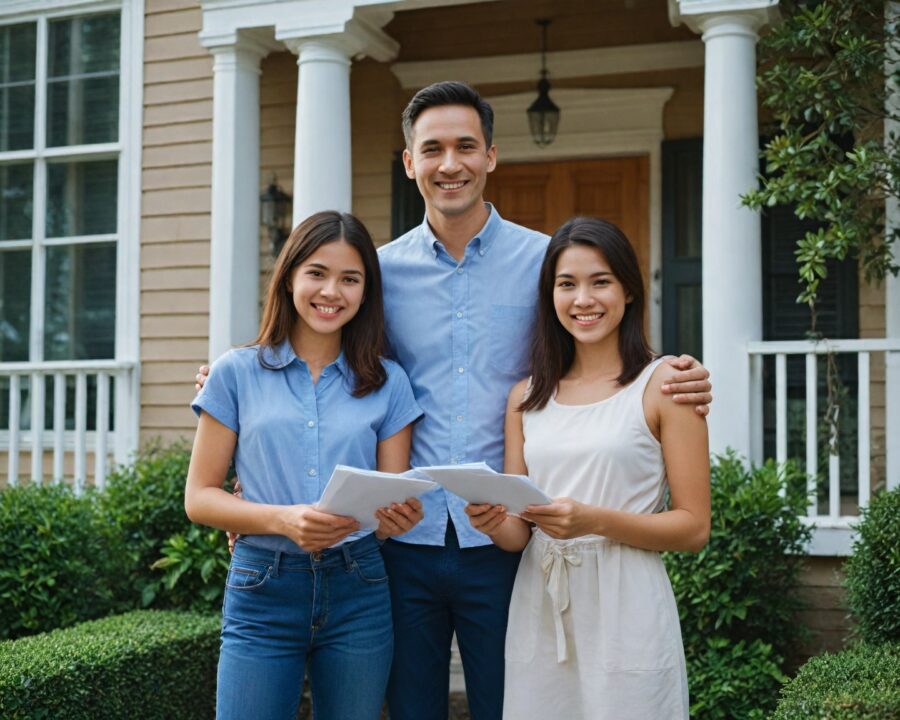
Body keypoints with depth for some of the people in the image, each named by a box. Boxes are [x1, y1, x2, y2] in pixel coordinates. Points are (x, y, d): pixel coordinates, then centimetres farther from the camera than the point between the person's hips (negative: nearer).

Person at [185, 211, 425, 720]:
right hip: (263, 590, -1)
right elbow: (200, 497, 0)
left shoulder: (387, 383, 6)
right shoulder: (238, 373, 2)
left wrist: (400, 516, -16)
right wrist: (282, 519, -17)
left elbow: (395, 496, 8)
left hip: (359, 593, 2)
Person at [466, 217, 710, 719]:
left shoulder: (663, 382, -3)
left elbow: (694, 527, -7)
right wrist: (493, 524, -12)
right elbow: (517, 534, 10)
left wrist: (594, 520, -20)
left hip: (624, 610, -4)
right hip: (538, 610, 4)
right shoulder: (527, 396, 10)